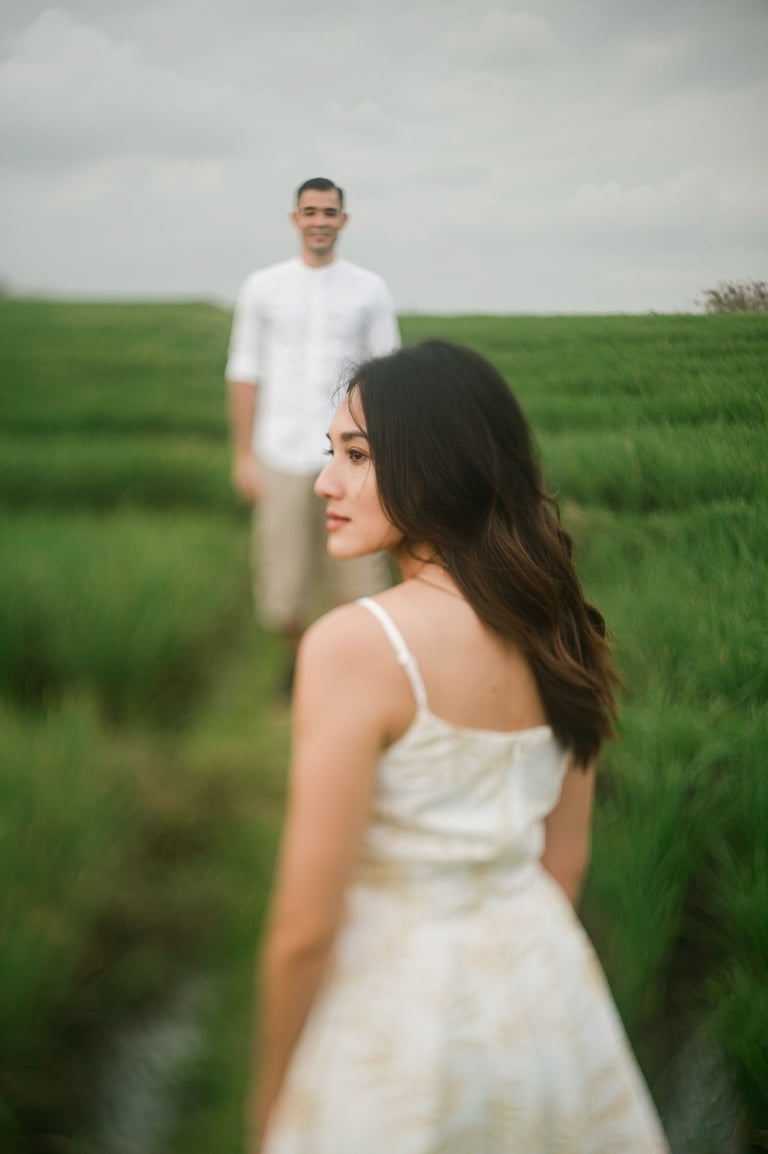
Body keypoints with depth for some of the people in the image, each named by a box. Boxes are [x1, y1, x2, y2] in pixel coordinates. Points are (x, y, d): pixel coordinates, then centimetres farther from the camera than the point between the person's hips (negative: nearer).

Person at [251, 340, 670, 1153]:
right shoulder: (552, 626, -5)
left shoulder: (353, 645, -24)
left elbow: (306, 926, -20)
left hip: (397, 1000, -5)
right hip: (542, 980, 6)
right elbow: (565, 860, 5)